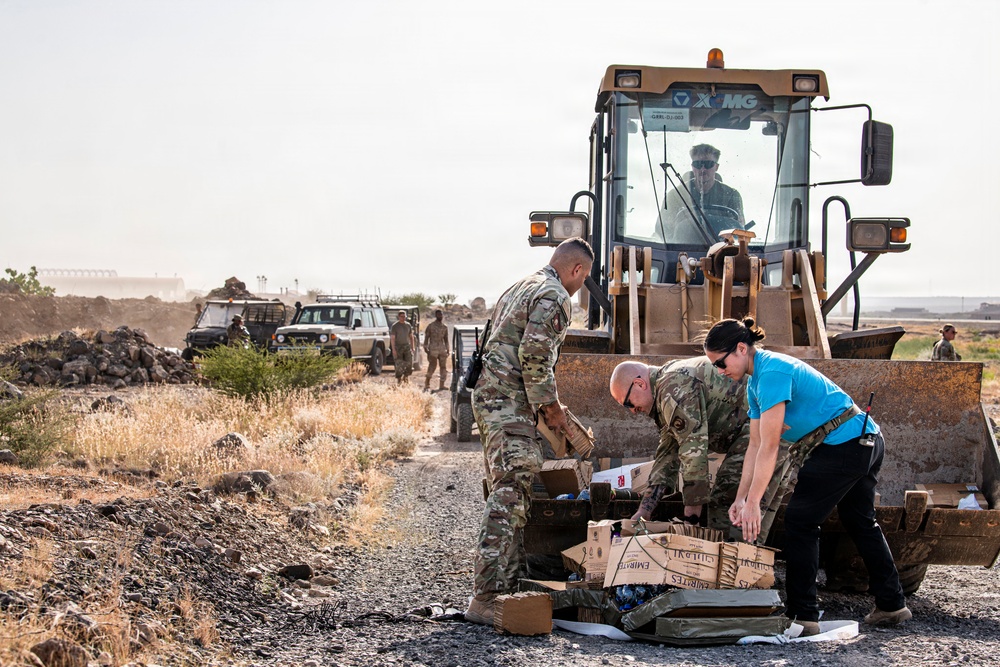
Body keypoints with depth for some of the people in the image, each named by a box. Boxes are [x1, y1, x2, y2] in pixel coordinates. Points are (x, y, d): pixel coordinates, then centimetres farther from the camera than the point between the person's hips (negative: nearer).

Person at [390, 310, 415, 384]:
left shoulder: (408, 325, 9)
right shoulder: (395, 326, -5)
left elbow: (411, 337, 17)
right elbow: (392, 338, -9)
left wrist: (412, 347, 12)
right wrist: (393, 350, -16)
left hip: (407, 346, 4)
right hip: (398, 347, -4)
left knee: (409, 362, -8)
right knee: (399, 364, -3)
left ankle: (406, 376, 13)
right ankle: (399, 379, 7)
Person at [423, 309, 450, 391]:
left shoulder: (445, 327, 14)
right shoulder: (431, 326, 1)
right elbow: (426, 337, 1)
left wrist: (448, 349, 15)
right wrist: (426, 348, -7)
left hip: (442, 350, 5)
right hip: (433, 350, -5)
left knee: (443, 366, 2)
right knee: (432, 366, -10)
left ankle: (442, 385, 6)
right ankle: (426, 383, -1)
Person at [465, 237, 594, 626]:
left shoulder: (519, 288, 24)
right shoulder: (555, 296, -7)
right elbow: (534, 355, -18)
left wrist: (544, 404, 24)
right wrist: (549, 405, -7)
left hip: (488, 395, 11)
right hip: (511, 404, -10)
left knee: (510, 495, 14)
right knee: (509, 496, -14)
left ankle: (510, 583, 18)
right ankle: (485, 599, -18)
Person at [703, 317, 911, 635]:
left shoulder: (772, 372, -20)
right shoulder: (755, 381, 11)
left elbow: (770, 445, -23)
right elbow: (755, 444, 10)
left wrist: (753, 502, -22)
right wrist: (740, 498, 3)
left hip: (844, 446, -11)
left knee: (799, 520, -5)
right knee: (861, 522, 22)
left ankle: (802, 614, -1)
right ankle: (892, 604, 33)